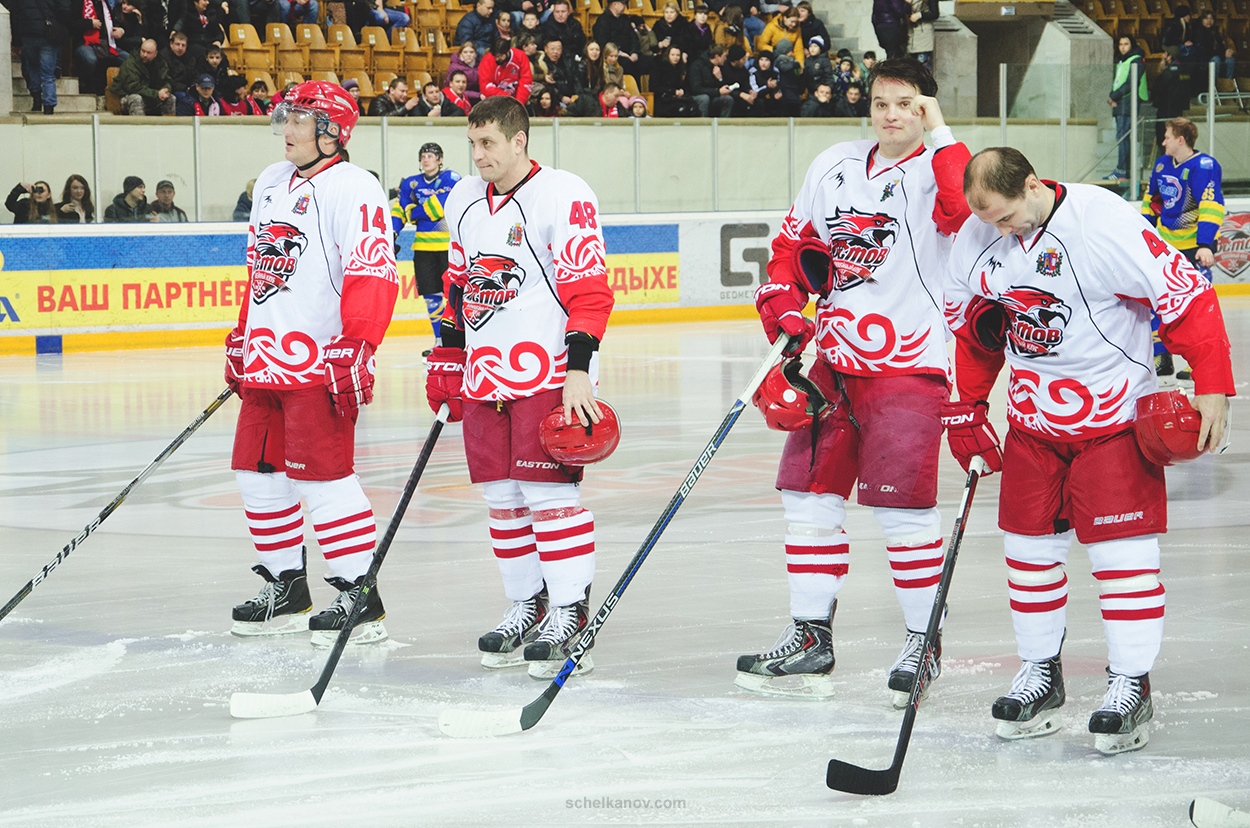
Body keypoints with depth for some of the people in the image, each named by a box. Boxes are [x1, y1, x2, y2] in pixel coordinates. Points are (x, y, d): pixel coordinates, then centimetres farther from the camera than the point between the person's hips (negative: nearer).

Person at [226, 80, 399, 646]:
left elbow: (373, 275, -18)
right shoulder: (270, 183, 17)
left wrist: (356, 349, -25)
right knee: (257, 472, 11)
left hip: (321, 362, -9)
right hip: (266, 360, 9)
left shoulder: (353, 189, -11)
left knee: (320, 475, -10)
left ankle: (359, 594, -1)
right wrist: (243, 339, 25)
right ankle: (286, 587, 25)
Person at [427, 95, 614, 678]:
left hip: (548, 374, -7)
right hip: (484, 376, 7)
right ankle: (527, 606, 20)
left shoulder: (564, 197, -10)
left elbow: (588, 289, -14)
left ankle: (571, 616, -3)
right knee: (502, 496, 8)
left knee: (549, 493, -10)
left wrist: (579, 370, -20)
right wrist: (447, 360, 21)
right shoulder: (463, 203, 13)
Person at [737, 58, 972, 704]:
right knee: (810, 494, 7)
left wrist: (939, 137, -21)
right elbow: (795, 242, 20)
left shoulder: (936, 171, -7)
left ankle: (924, 642, 7)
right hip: (832, 356, 6)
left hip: (908, 361, -6)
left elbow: (971, 211, -30)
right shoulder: (835, 167, 11)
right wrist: (786, 312, 6)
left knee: (902, 506, -8)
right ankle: (810, 638, 17)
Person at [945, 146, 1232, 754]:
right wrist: (966, 411, 11)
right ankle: (1040, 674, 23)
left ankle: (1131, 687, 3)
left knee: (1122, 548, -7)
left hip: (1113, 413, -5)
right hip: (1033, 417, 6)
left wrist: (1212, 387, -21)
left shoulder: (1104, 221, -22)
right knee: (1028, 544, 8)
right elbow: (973, 328, 13)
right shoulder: (976, 238, -2)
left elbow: (1184, 294, -19)